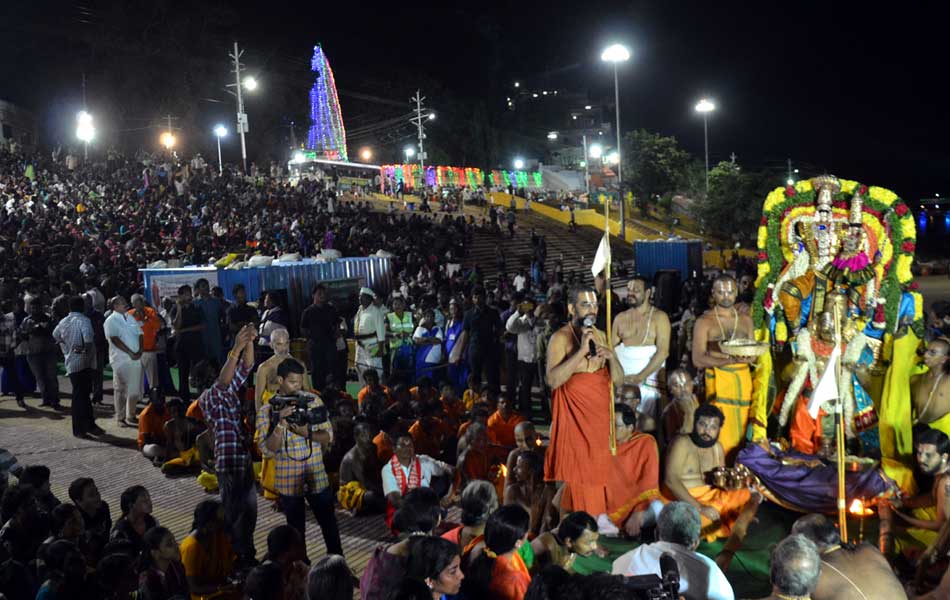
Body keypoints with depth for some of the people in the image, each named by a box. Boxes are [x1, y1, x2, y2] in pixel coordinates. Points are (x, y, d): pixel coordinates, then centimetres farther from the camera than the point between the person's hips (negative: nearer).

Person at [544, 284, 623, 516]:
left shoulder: (601, 336, 11)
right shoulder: (561, 337, -7)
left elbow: (619, 379, 9)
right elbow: (552, 380, -21)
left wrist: (611, 356, -10)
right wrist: (581, 351, -23)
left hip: (600, 415, 5)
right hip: (575, 417, -5)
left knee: (598, 473, 7)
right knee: (578, 475, -5)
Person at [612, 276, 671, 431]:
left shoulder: (659, 317, 0)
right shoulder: (621, 318, 13)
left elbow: (663, 352, -9)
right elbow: (612, 348, 9)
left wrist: (640, 377, -15)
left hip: (647, 383, -3)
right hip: (622, 382, 3)